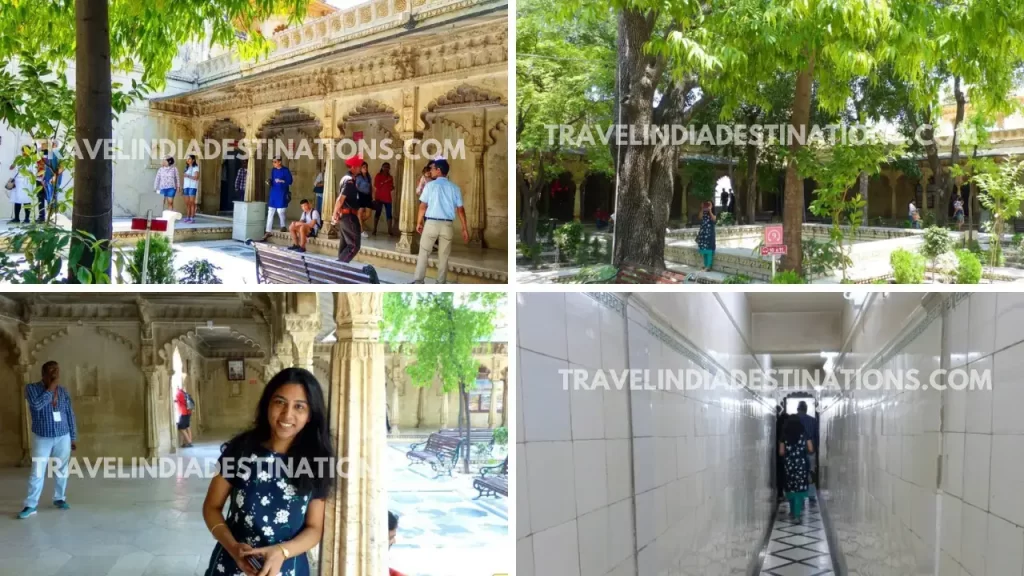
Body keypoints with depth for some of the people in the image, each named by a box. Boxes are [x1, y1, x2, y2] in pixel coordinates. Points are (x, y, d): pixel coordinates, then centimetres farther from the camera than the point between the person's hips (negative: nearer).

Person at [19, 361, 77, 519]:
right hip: (42, 438, -3)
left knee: (62, 470, 9)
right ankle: (30, 505, 1)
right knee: (37, 472, -4)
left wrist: (74, 437, 7)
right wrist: (51, 388, -22)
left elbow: (70, 415, 8)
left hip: (63, 437, 3)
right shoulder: (32, 388, -7)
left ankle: (59, 498, 23)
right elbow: (37, 405, -27)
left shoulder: (63, 391, 3)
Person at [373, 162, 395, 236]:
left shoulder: (390, 177, 15)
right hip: (379, 198, -3)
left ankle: (389, 231, -7)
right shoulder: (378, 175, 2)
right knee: (377, 213, -4)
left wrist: (392, 187, -6)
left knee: (389, 214, -5)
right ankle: (374, 230, 0)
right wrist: (385, 182, -15)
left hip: (387, 198, 4)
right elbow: (376, 186, -9)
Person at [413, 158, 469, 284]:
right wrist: (465, 229, 7)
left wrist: (419, 222, 9)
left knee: (424, 253, 4)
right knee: (443, 256, 8)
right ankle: (440, 284, 8)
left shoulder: (431, 185, -2)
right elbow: (460, 209, 4)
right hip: (447, 224, 2)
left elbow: (423, 206, -2)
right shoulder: (454, 188, 6)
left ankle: (418, 282, 0)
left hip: (431, 223, -2)